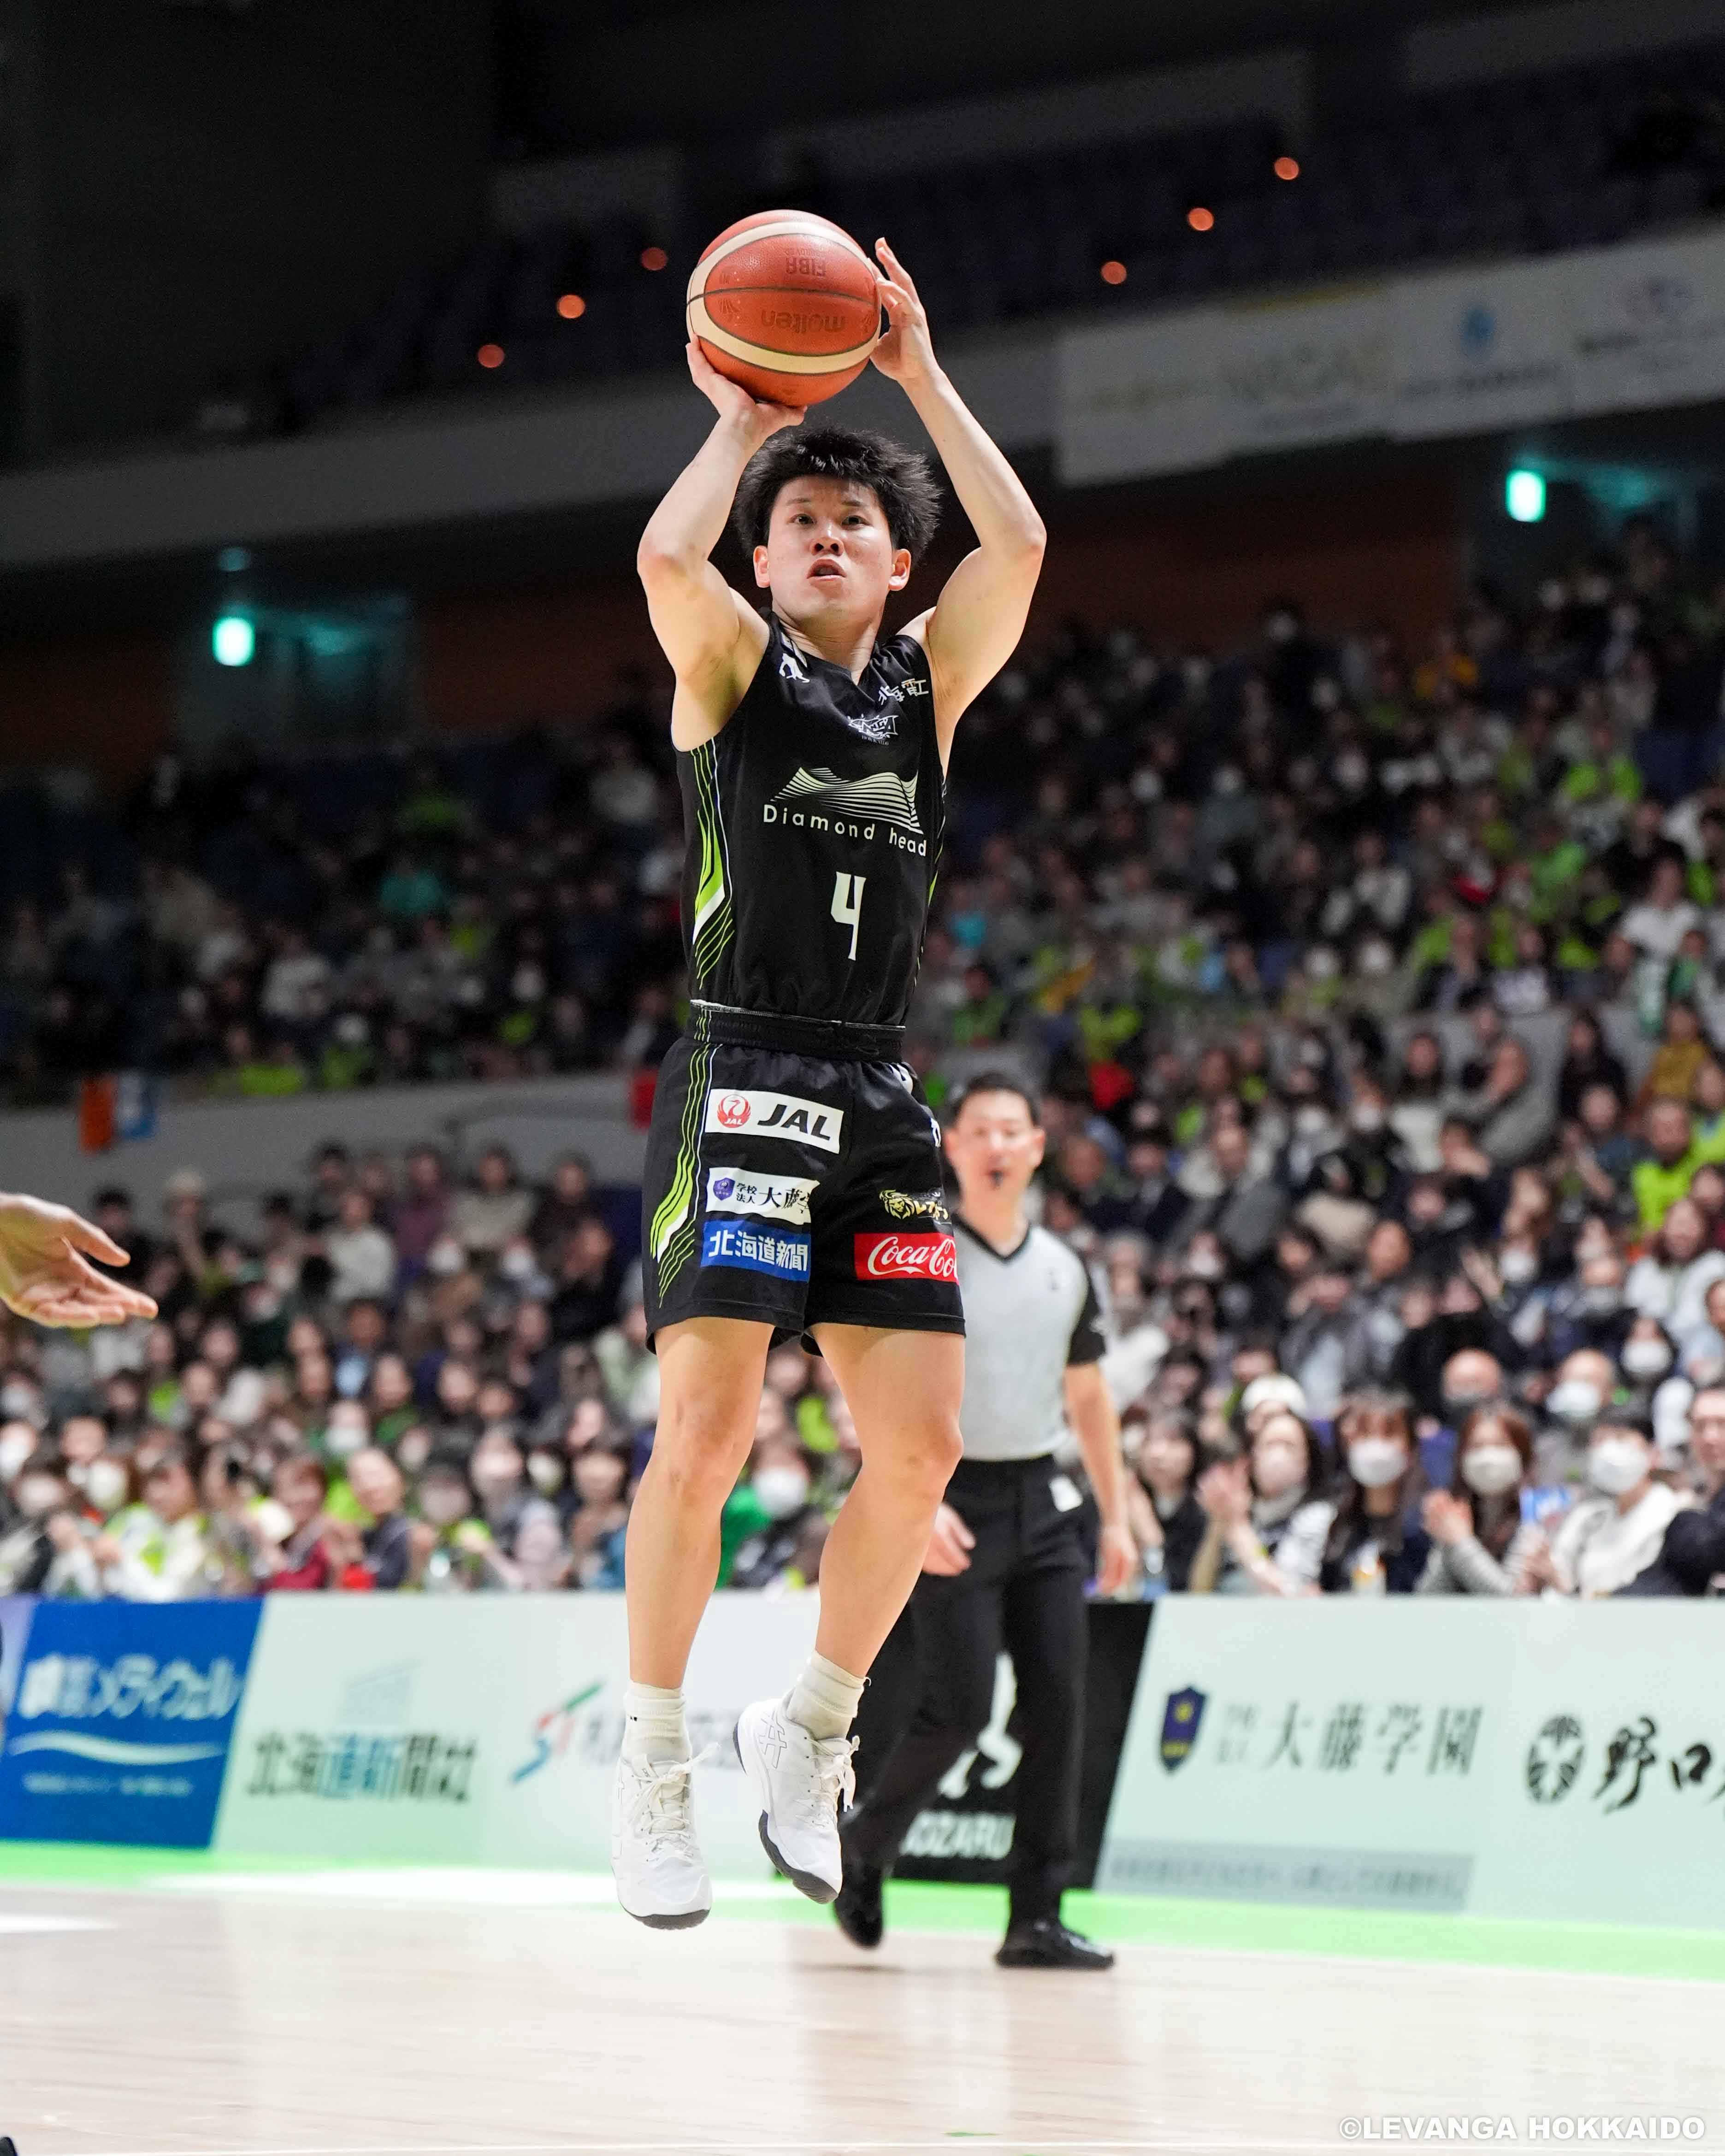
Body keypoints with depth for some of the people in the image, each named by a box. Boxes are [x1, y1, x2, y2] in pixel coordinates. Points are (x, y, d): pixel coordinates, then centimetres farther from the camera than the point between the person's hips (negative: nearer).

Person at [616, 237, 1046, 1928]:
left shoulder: (926, 684, 15)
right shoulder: (732, 669, 5)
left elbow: (1019, 546, -1)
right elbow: (667, 557, -16)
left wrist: (920, 377, 3)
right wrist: (740, 422, -1)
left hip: (880, 1104, 4)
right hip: (742, 1082, -4)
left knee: (919, 1445, -2)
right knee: (706, 1428, -13)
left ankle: (807, 1730, 17)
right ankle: (652, 1760, -1)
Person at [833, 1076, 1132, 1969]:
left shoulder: (1065, 1269, 12)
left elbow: (1088, 1396, 21)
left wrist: (1116, 1516, 16)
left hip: (1044, 1502, 5)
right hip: (953, 1502, -5)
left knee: (1057, 1708, -2)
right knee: (958, 1710, -9)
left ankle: (1036, 1919, 1)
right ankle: (861, 1848, 17)